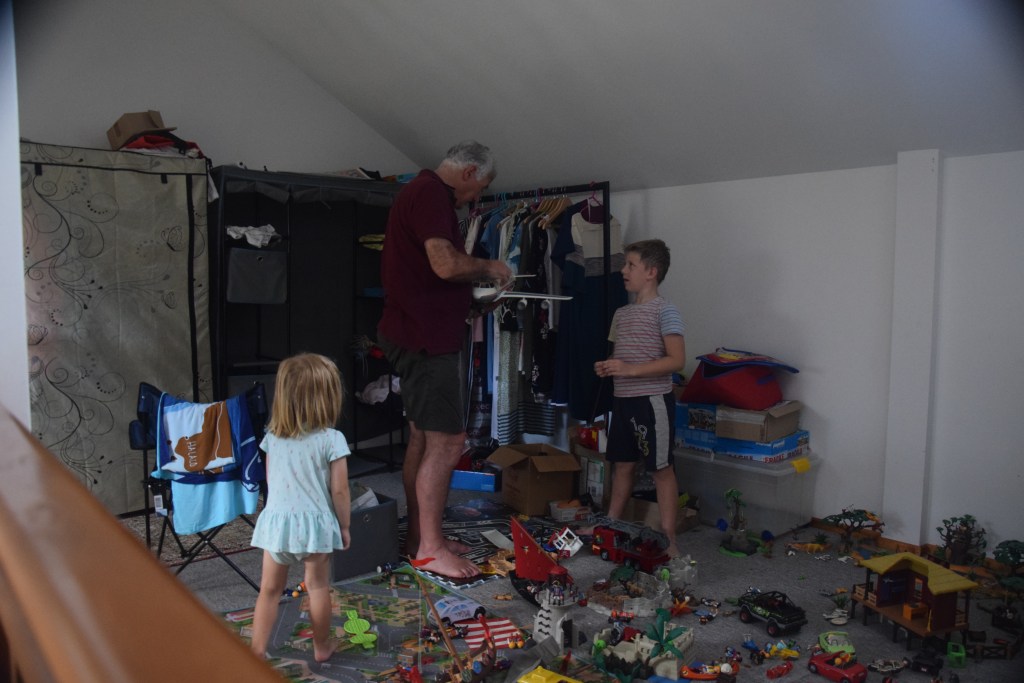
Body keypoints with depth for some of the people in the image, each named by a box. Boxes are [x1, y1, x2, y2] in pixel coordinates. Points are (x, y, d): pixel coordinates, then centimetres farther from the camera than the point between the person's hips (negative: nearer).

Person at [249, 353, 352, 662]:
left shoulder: (272, 437, 0)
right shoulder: (332, 439, -14)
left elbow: (270, 482, 10)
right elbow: (340, 491, -11)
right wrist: (344, 526, 1)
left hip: (277, 520, 3)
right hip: (315, 522, -3)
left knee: (270, 588, 16)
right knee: (318, 587, 13)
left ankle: (257, 649, 22)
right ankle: (321, 647, 28)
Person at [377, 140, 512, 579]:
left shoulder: (424, 192, 20)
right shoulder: (431, 194, -13)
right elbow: (447, 264, -26)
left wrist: (478, 291, 17)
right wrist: (488, 267, -7)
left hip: (419, 335, 11)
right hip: (426, 337, -11)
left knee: (423, 438, 14)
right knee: (447, 441, -6)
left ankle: (419, 536, 24)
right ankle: (429, 548, 4)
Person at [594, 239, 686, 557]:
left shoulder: (665, 311, -11)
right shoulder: (621, 313, 13)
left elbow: (677, 360, -18)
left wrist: (630, 370, -22)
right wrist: (606, 367, 1)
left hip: (653, 399, -7)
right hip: (623, 399, 7)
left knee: (662, 468, 1)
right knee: (622, 464, 16)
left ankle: (668, 539, 8)